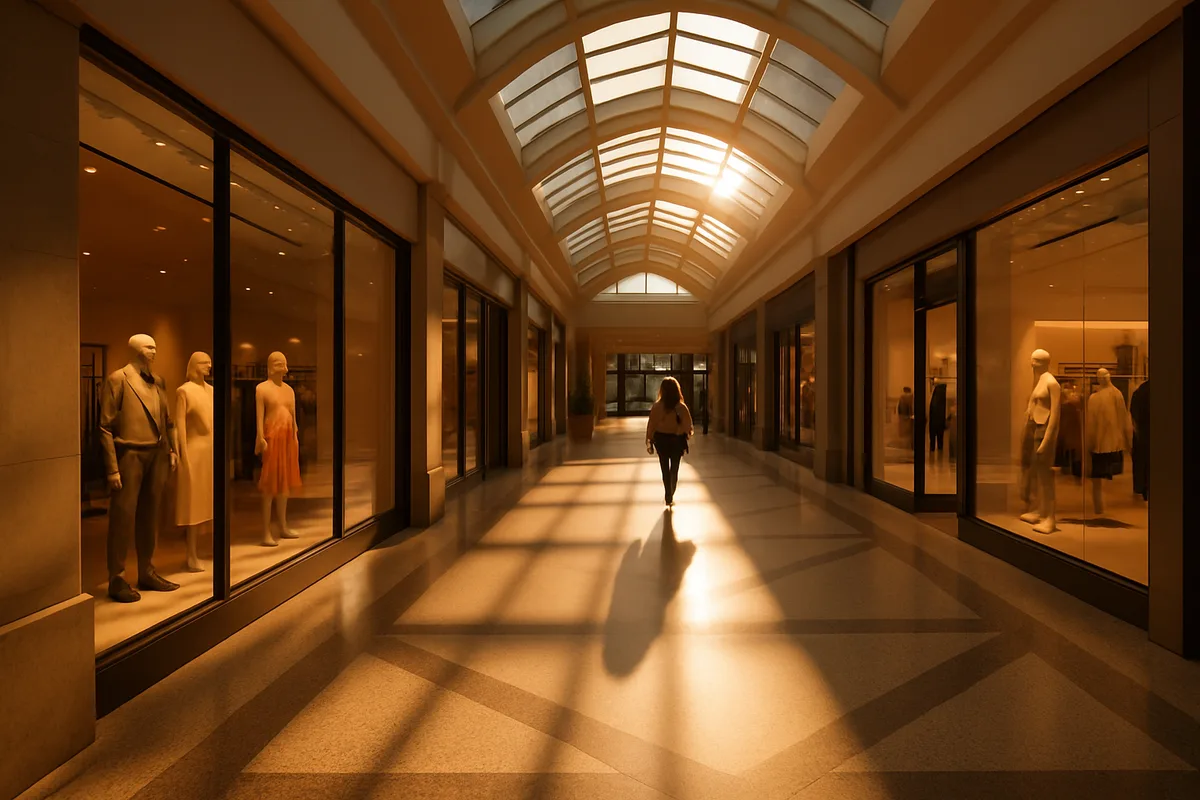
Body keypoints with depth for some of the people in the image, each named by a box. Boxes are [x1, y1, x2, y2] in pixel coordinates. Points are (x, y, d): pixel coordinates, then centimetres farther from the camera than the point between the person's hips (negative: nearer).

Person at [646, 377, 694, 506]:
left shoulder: (656, 407, -11)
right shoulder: (681, 407, -12)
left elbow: (651, 425, -8)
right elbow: (688, 426, -9)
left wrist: (649, 441, 2)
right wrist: (689, 432, 12)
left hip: (661, 439, 0)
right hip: (677, 440, 0)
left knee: (665, 469, 12)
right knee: (674, 469, 15)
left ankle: (668, 497, 13)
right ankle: (671, 497, 20)